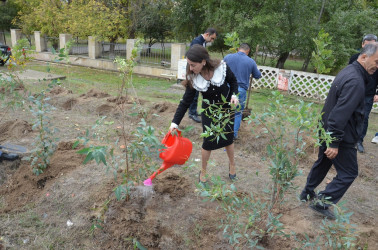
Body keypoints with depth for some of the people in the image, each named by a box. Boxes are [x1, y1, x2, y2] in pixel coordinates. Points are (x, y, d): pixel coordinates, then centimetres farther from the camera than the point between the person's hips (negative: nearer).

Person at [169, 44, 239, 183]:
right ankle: (203, 171, 23)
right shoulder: (193, 78, -21)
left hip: (227, 109, 0)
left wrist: (234, 94, -20)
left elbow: (233, 81, -3)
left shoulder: (222, 67, -24)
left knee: (228, 139, 11)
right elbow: (186, 102, -18)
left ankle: (232, 164, 40)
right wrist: (175, 122, -22)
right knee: (208, 141, -2)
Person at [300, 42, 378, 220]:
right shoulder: (355, 81, -24)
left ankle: (307, 193, 38)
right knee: (349, 173, 3)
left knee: (323, 163, 23)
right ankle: (323, 203, 6)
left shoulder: (349, 71, 9)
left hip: (326, 131, 10)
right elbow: (341, 114, -30)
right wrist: (335, 143, -28)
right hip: (341, 136, -10)